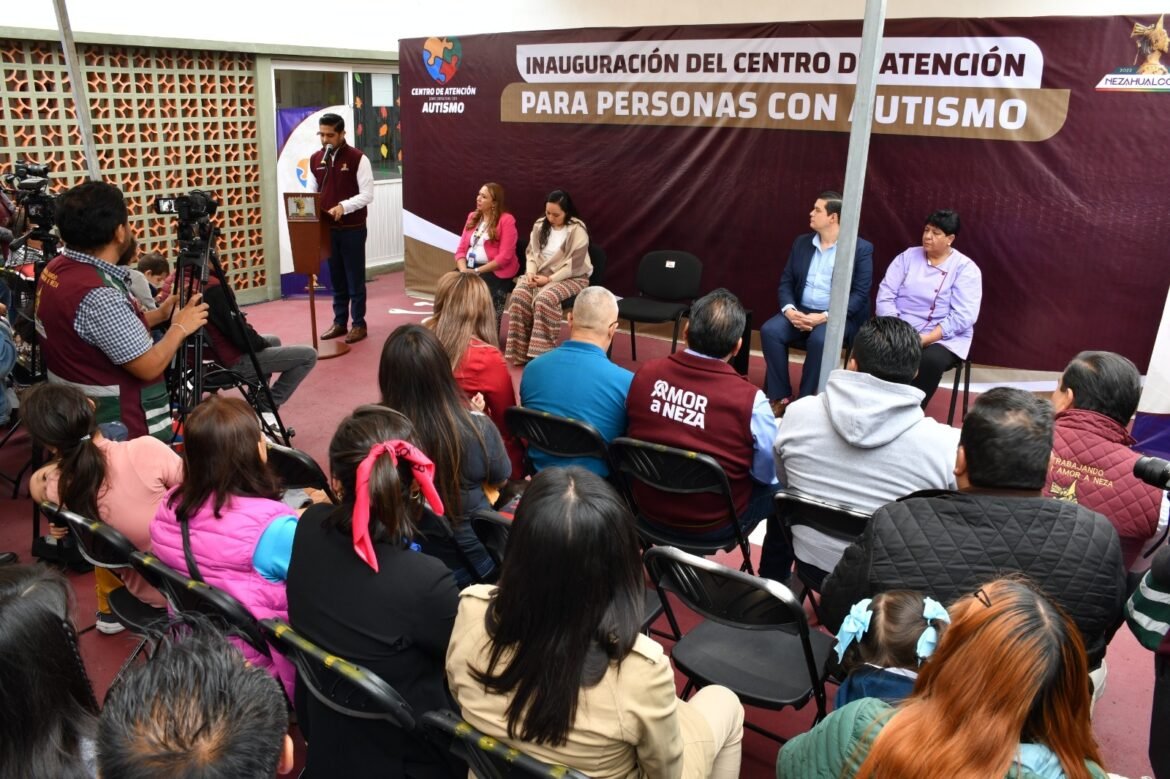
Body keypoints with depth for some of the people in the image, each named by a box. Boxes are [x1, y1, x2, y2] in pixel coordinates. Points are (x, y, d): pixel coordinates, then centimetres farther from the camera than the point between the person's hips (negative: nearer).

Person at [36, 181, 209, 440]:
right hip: (122, 432, -9)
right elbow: (149, 367, -23)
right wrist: (180, 327, -8)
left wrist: (159, 314, 10)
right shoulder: (97, 295, -29)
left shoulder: (56, 269, 0)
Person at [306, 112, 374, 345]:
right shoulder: (315, 159, 8)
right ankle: (339, 322, 21)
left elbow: (367, 195, -12)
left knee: (355, 278, 3)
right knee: (336, 278, 12)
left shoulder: (358, 158, -8)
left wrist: (343, 206, -26)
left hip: (353, 229, -5)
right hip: (327, 228, 5)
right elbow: (311, 192, 13)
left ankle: (359, 324, 12)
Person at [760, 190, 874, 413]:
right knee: (770, 330, -24)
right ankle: (780, 397, -14)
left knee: (819, 339, -35)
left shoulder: (861, 248, -4)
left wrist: (825, 317, -22)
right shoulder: (801, 243, 11)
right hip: (800, 311, 4)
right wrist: (789, 309, -13)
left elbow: (860, 294, -11)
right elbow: (786, 282, 9)